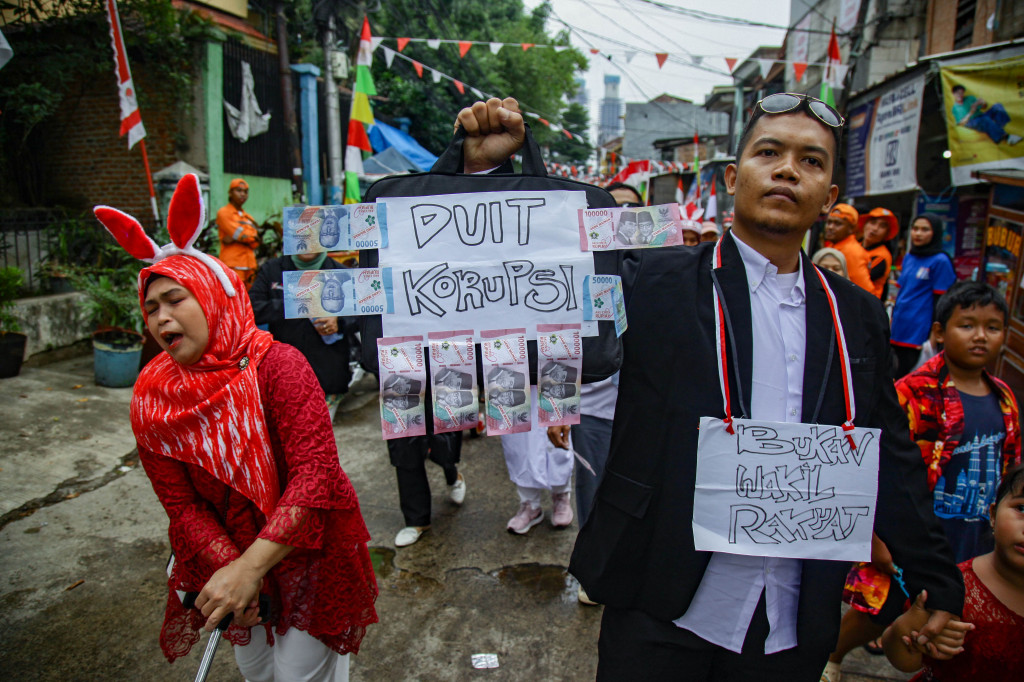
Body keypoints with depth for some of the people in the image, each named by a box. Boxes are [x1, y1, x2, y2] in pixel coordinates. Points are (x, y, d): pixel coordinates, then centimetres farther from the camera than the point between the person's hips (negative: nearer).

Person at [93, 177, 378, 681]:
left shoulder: (275, 365, -23)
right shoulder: (151, 398, -8)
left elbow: (315, 476, -29)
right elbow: (182, 505, -6)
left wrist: (251, 567, -32)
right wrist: (228, 567, -20)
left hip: (307, 550, -4)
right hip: (225, 557, 4)